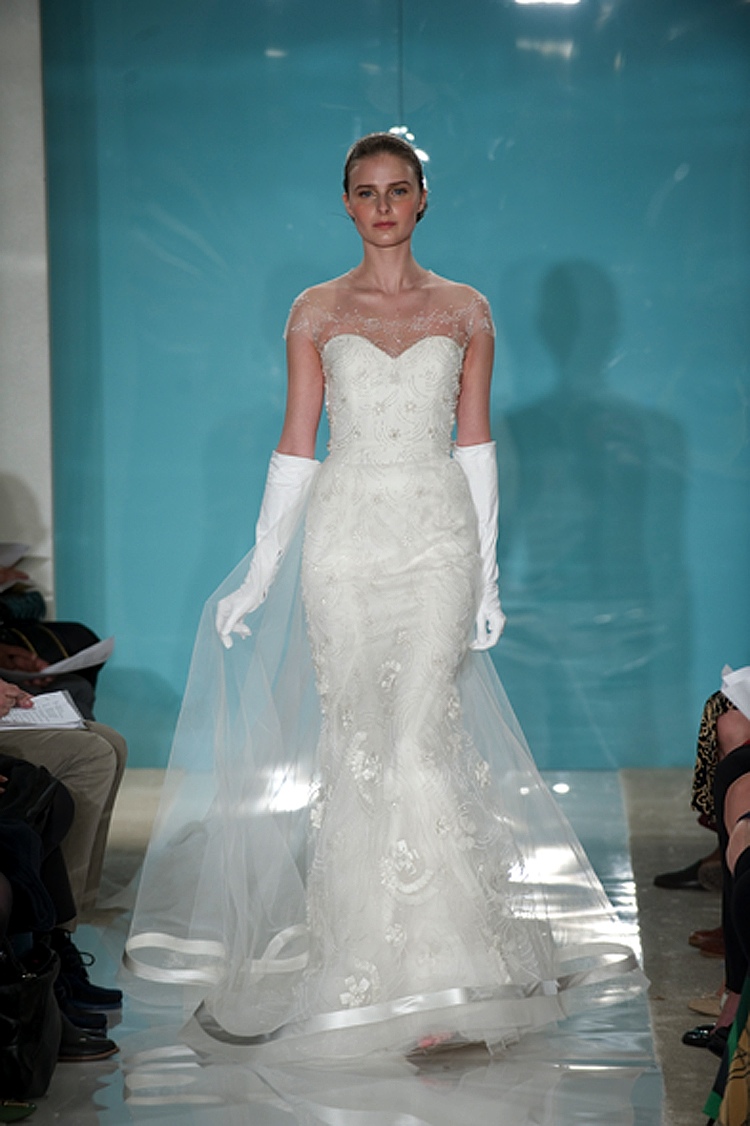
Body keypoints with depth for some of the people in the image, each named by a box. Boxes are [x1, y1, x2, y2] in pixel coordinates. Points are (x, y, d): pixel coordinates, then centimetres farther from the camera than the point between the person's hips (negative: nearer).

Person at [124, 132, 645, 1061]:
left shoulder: (465, 311, 7)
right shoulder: (317, 312, 7)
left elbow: (474, 447, 9)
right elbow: (295, 446, 7)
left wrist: (487, 576, 6)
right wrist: (260, 571, 4)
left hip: (439, 539, -1)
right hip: (344, 538, 1)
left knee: (422, 744, -11)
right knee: (355, 746, 2)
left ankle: (440, 974, -9)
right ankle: (365, 960, 13)